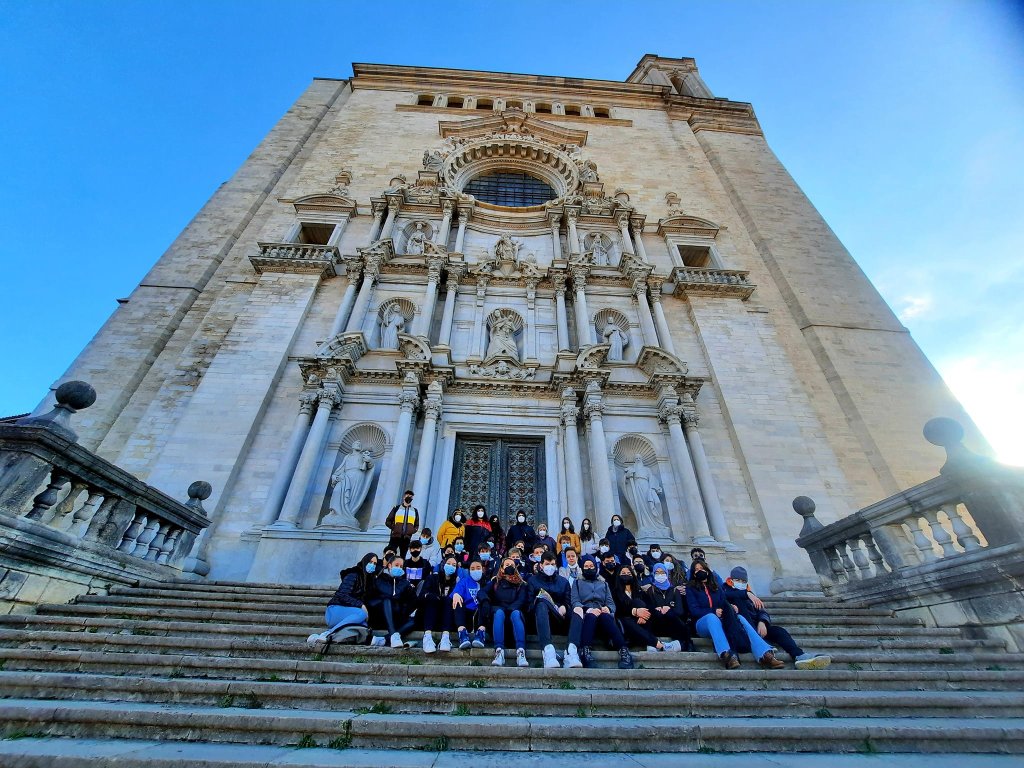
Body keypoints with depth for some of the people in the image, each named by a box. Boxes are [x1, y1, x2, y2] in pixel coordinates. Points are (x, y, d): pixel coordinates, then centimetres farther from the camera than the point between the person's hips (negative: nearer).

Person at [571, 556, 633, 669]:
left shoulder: (604, 584, 29)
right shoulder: (577, 583, 22)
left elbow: (611, 603, 15)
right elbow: (575, 602, 6)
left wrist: (608, 608, -11)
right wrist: (588, 609, -16)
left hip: (602, 614, 1)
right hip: (586, 615, -1)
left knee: (605, 617, -36)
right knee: (591, 616, -38)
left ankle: (624, 651, -49)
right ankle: (586, 651, -52)